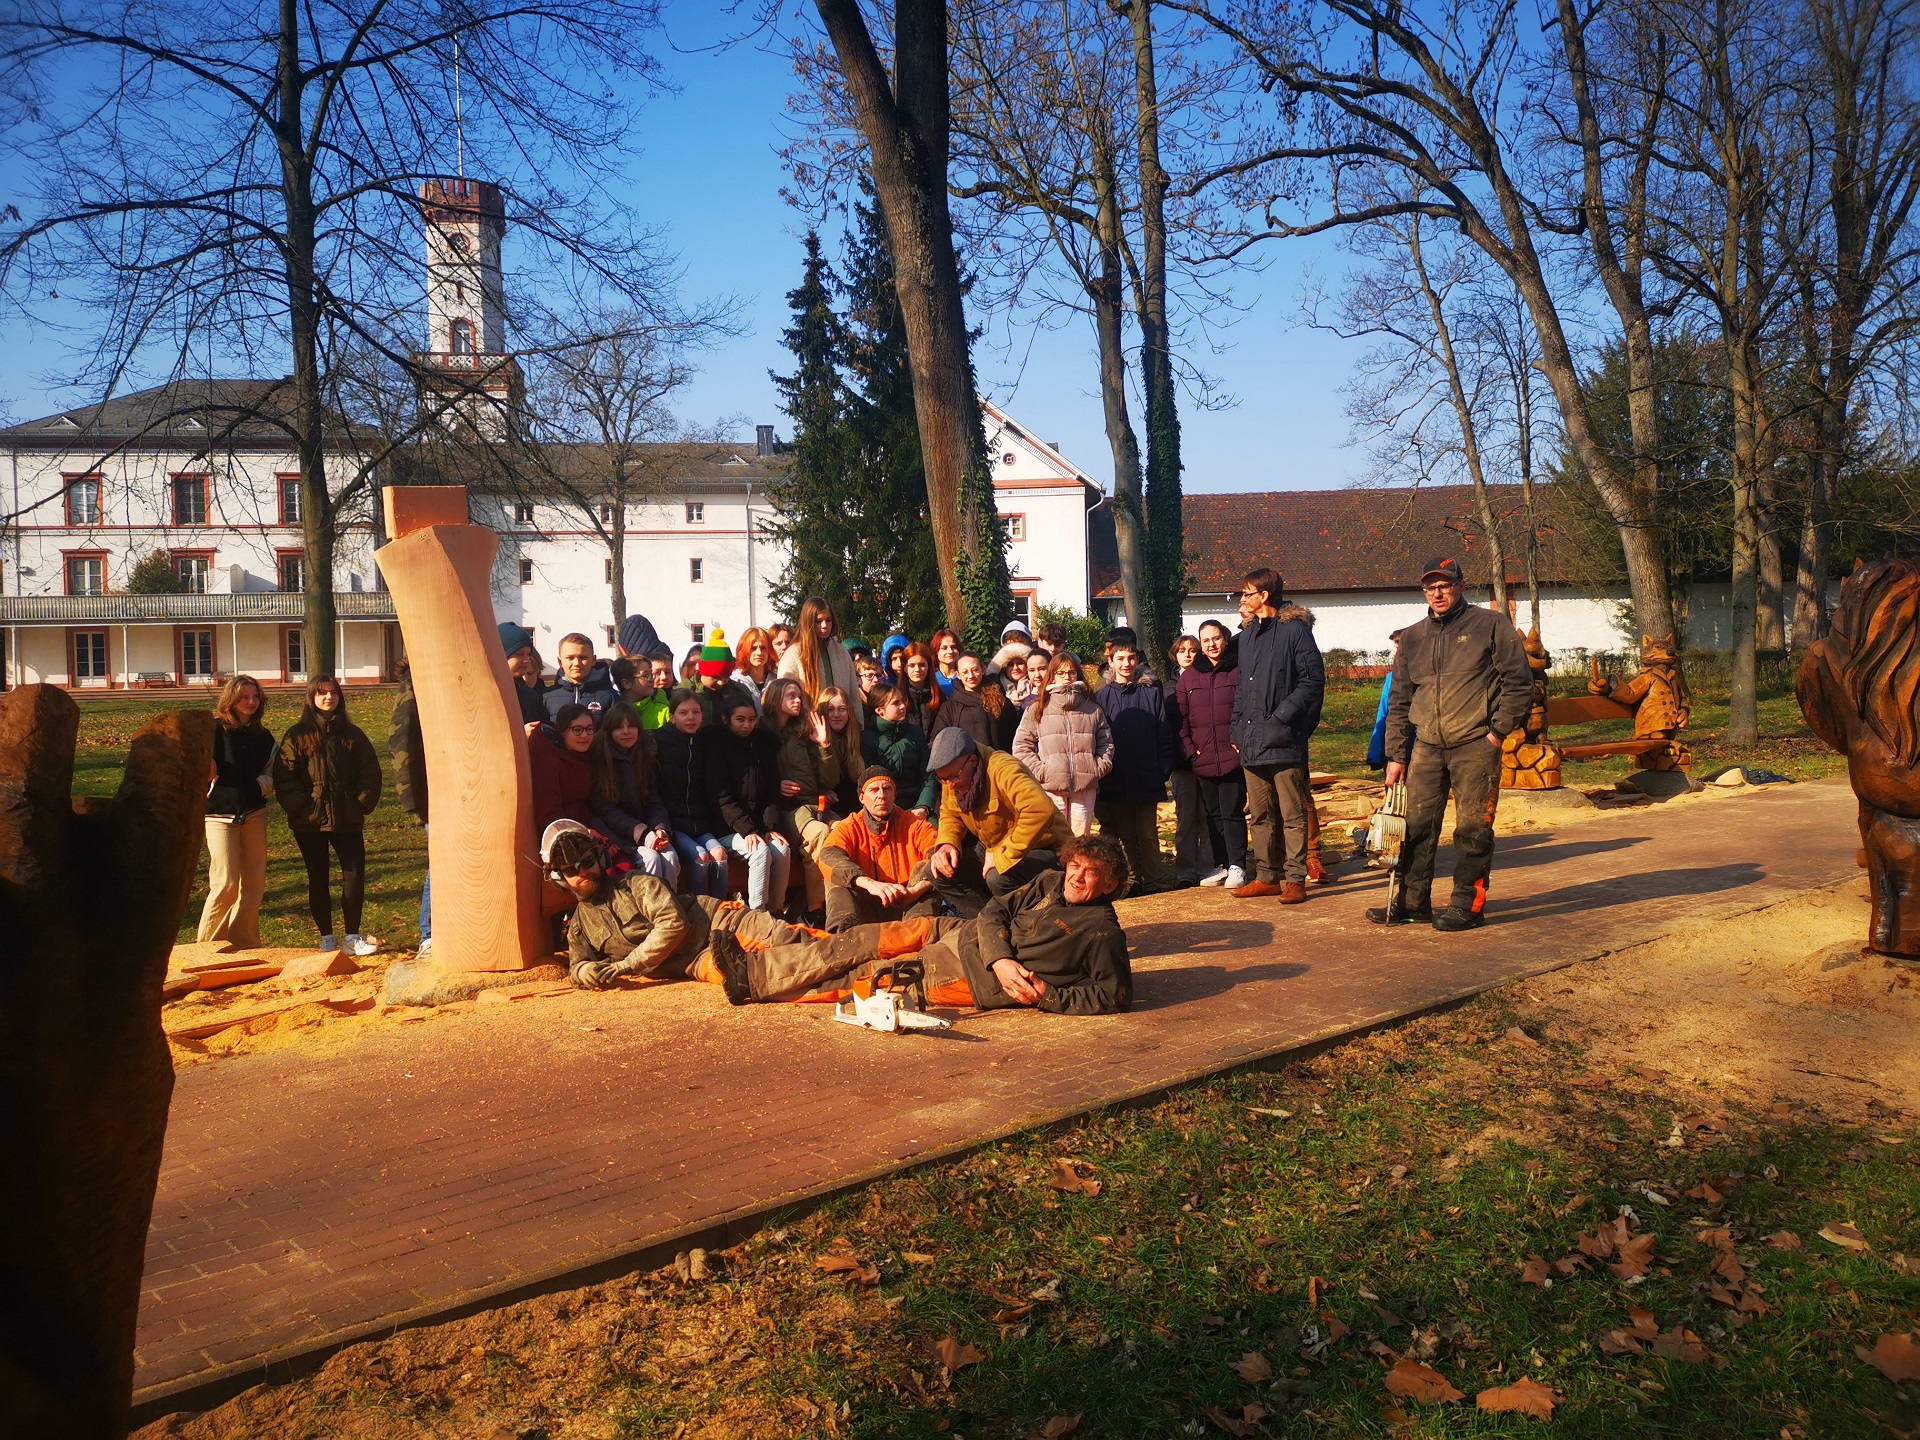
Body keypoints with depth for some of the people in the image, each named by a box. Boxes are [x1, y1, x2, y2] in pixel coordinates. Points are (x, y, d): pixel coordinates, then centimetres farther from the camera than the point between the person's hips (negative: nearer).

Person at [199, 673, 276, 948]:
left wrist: (260, 784, -7)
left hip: (254, 814, 5)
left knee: (254, 881, 5)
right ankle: (209, 944, 5)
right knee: (226, 883, -10)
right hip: (221, 814, -5)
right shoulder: (215, 730, -4)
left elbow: (272, 774, 13)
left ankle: (246, 942, 16)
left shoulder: (263, 736, 10)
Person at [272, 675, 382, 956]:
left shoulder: (352, 735, 9)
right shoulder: (297, 736, 1)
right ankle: (327, 938, 14)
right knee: (318, 880, 6)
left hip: (347, 820, 2)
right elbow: (284, 777, -4)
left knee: (355, 875, -5)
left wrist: (363, 804, -3)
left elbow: (370, 772, 9)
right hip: (310, 822, -2)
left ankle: (352, 937, 4)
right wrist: (302, 807, -14)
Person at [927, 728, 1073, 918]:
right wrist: (947, 843, -11)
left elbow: (1041, 810, -43)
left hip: (1044, 849, -8)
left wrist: (1004, 856, -36)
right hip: (992, 849, 8)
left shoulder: (1003, 769, -29)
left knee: (999, 877, -36)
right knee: (937, 870, -8)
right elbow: (950, 815, 12)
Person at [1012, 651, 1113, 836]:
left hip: (1085, 787, 2)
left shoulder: (1093, 710, 13)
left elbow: (1106, 743, 18)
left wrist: (1099, 767, 2)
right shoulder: (1037, 709, 6)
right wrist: (1039, 771, -6)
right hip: (1050, 787, -2)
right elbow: (1021, 745, 4)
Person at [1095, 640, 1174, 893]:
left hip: (1147, 779, -1)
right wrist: (1101, 774, -2)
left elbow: (1164, 735, 3)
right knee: (1126, 834, 9)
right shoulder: (1102, 697, 5)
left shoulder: (1152, 694, 4)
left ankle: (1151, 882, 9)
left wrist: (1163, 770, -4)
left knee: (1148, 834, 2)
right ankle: (1134, 879, 18)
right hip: (1116, 782, 1)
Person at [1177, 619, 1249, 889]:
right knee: (1210, 814, 9)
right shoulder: (1189, 676, 10)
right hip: (1202, 760, 4)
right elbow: (1180, 717, 10)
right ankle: (1219, 865, 18)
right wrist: (1189, 749, 1)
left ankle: (1237, 867, 7)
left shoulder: (1239, 671, -1)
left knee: (1232, 812, -2)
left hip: (1233, 758, -4)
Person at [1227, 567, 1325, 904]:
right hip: (1251, 743, 7)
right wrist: (1238, 730, 13)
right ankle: (1266, 876, 19)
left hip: (1284, 740, -7)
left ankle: (1295, 879, 5)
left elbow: (1313, 679, -10)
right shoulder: (1247, 635, 17)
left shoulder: (1294, 630, -5)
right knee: (1259, 815, 11)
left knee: (1292, 814, -1)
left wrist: (1281, 717, -14)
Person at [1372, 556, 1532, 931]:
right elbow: (1399, 701, 16)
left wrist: (1498, 731, -8)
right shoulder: (1413, 637, 14)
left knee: (1473, 829, -1)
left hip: (1475, 746, -4)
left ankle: (1468, 904, 8)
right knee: (1417, 824, 5)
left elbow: (1519, 682, -1)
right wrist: (1395, 755, 12)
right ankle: (1412, 901, 14)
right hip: (1426, 747, 5)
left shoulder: (1491, 625, 1)